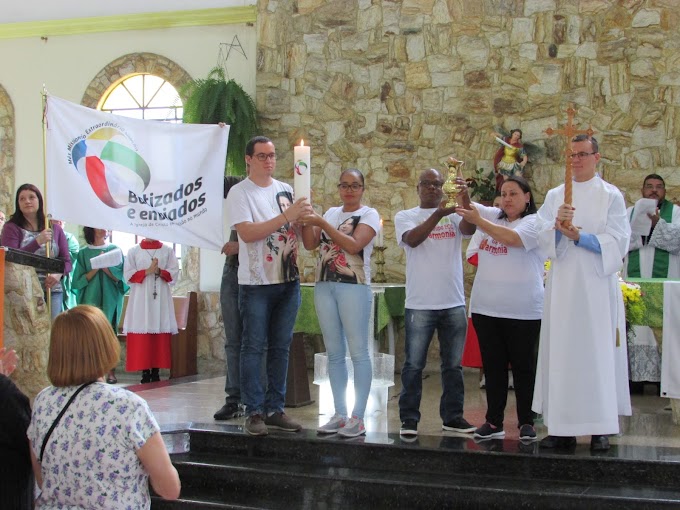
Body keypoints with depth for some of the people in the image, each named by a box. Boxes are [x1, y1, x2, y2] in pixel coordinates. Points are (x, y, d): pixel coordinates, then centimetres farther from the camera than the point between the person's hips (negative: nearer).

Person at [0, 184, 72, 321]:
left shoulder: (55, 229, 14)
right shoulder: (11, 228, 6)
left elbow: (66, 260, 13)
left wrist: (59, 274, -10)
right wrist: (37, 241, -17)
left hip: (52, 291, 2)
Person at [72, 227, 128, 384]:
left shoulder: (115, 250, 7)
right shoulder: (84, 253, 7)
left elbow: (121, 278, 1)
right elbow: (79, 280, 1)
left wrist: (105, 267, -12)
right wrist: (95, 269, -11)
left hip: (110, 300, 0)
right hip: (90, 299, 0)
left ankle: (111, 372, 1)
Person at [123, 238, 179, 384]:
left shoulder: (167, 251, 11)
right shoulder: (134, 251, 8)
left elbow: (174, 273, 4)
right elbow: (128, 275, 0)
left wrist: (159, 271, -13)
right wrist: (147, 271, -12)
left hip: (161, 298, 1)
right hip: (140, 299, -1)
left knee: (161, 337, -3)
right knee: (141, 335, -6)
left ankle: (155, 371, 2)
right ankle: (145, 372, -2)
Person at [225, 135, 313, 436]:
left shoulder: (286, 191, 12)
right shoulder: (240, 192, -4)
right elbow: (247, 233, -16)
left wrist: (304, 216, -5)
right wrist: (287, 216, -20)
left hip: (288, 281, 5)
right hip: (256, 282, -5)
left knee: (281, 347, 9)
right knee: (254, 348, -1)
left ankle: (275, 409, 16)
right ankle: (254, 412, 5)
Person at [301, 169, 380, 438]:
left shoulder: (369, 214, -1)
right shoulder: (331, 212, 16)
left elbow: (354, 245, -16)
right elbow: (310, 244, 8)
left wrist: (321, 222, -17)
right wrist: (306, 219, -8)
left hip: (354, 287, -6)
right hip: (324, 286, 6)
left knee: (358, 351, -5)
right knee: (334, 353, 7)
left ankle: (358, 417, -2)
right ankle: (340, 414, 13)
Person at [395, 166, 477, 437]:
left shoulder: (454, 215, 9)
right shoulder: (405, 216, 4)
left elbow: (469, 228, -13)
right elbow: (412, 239, -16)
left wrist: (465, 198, -30)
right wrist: (438, 214, -30)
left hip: (454, 303, 3)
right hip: (420, 303, -2)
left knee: (453, 364, 10)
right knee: (414, 365, 2)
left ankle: (452, 416, 21)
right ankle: (409, 418, 11)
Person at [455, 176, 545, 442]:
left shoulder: (534, 222, -5)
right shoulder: (492, 216, 14)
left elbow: (512, 239, -22)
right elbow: (467, 207, 12)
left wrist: (478, 221, -26)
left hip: (522, 311, -5)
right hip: (486, 308, 6)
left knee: (523, 367, 3)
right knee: (493, 366, 10)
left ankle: (526, 422, 12)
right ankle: (494, 421, 16)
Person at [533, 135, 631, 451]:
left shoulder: (611, 196, 4)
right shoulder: (554, 196, 12)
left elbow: (617, 242, -4)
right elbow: (542, 238, 2)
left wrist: (578, 236, -16)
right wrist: (557, 227, -19)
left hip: (597, 286, -2)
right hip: (562, 286, 3)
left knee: (598, 353, -3)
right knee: (560, 353, 1)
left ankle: (600, 429, 4)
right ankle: (563, 428, 7)